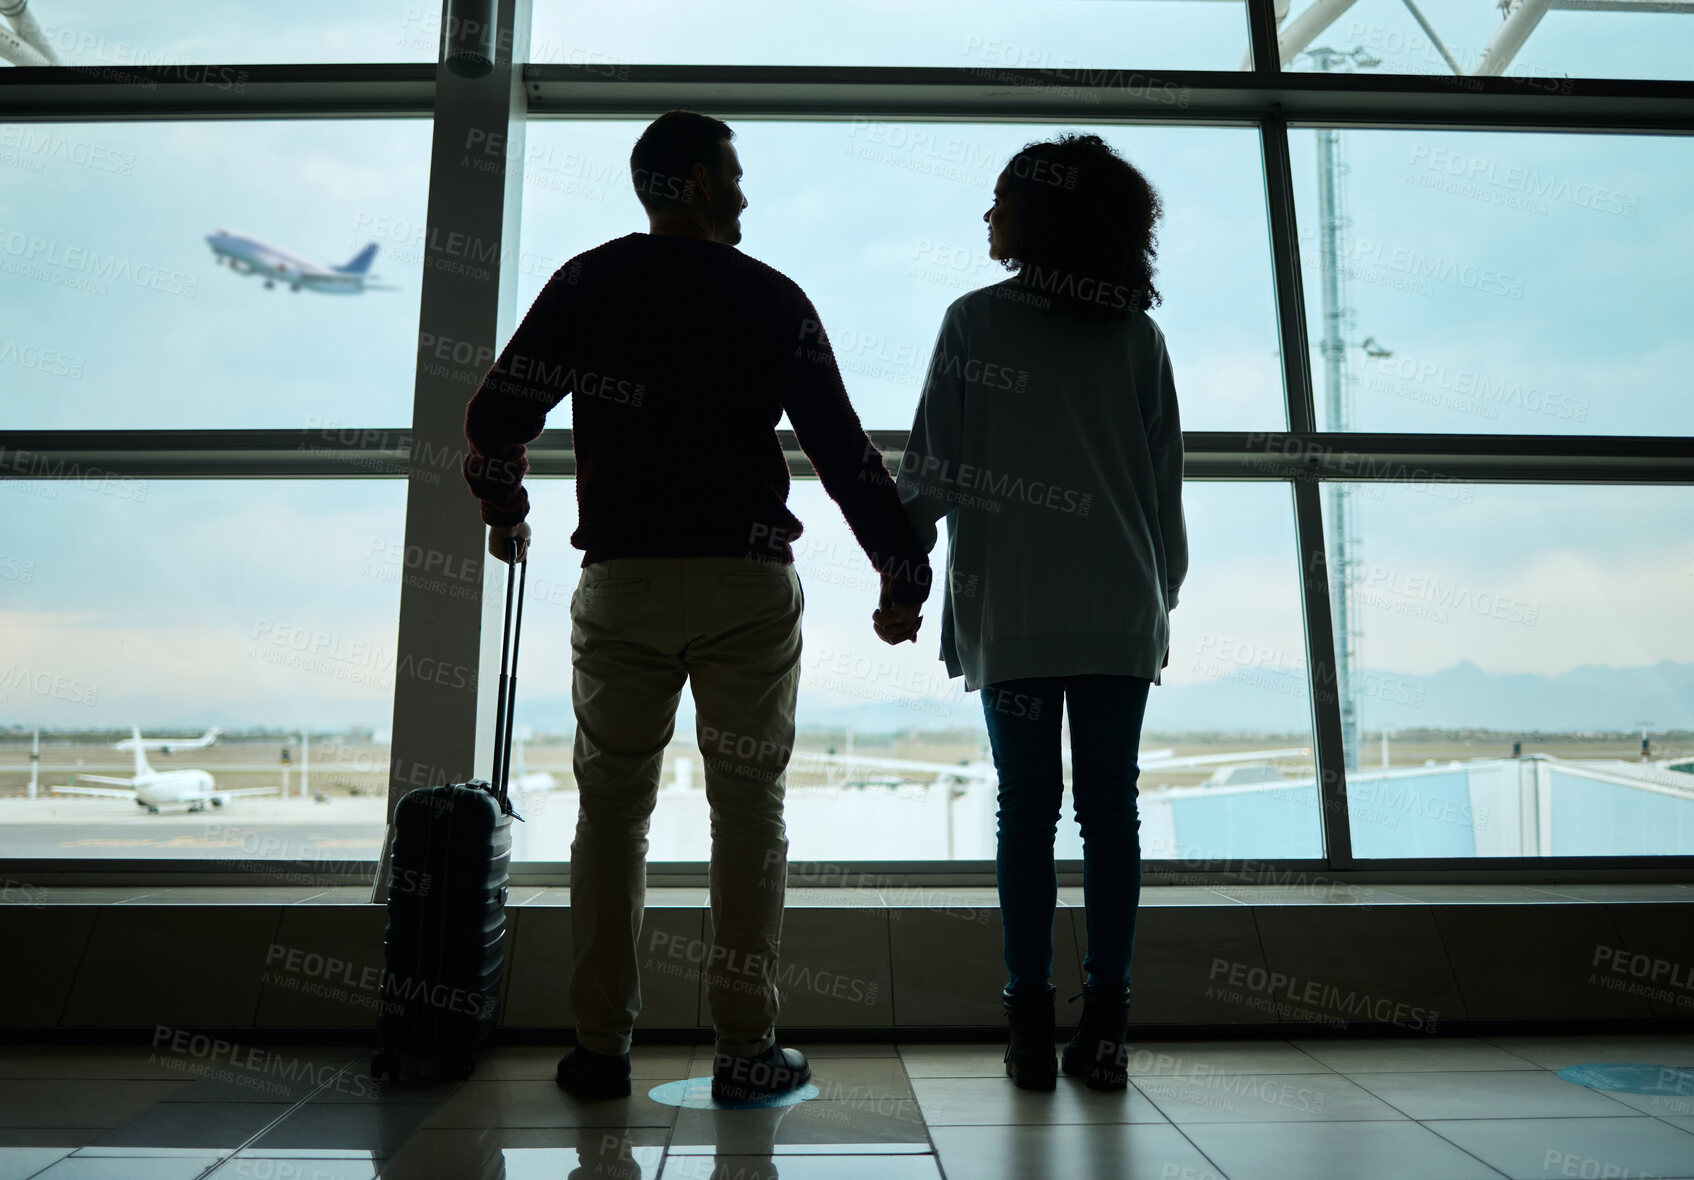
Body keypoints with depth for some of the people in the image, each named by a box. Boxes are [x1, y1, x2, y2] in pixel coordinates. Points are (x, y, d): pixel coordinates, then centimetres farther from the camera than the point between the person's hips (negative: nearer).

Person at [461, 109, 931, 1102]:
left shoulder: (587, 285, 8)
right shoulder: (774, 297, 5)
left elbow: (497, 414, 3)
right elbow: (843, 445, 2)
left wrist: (505, 510, 21)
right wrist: (902, 562, 8)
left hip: (622, 582, 2)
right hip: (750, 584, -1)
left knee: (612, 808, 9)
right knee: (749, 808, 4)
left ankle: (602, 1047, 12)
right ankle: (746, 1048, 9)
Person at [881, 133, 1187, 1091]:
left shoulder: (976, 320, 0)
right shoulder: (1138, 335, 8)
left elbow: (934, 469, -3)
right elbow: (1166, 481, 9)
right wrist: (1163, 593, 17)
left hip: (1011, 610, -2)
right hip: (1121, 612, 2)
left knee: (1027, 809, 4)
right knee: (1110, 808, 6)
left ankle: (1033, 1028, 8)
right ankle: (1104, 1028, 10)